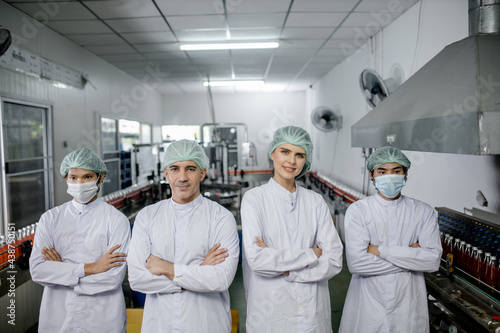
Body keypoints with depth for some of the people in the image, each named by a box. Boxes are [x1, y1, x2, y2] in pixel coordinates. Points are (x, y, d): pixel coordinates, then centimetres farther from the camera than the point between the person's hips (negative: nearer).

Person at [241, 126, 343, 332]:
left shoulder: (316, 202, 0)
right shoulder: (254, 199, -8)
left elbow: (334, 261, -5)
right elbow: (256, 259, -18)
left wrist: (284, 268, -15)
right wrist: (310, 255, -12)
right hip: (270, 311, -2)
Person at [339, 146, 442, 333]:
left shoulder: (423, 212, 0)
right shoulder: (357, 210, -7)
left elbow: (433, 260, -11)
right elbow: (356, 263, -17)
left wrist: (382, 251, -16)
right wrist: (411, 256, -12)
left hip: (408, 305, 2)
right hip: (367, 306, -1)